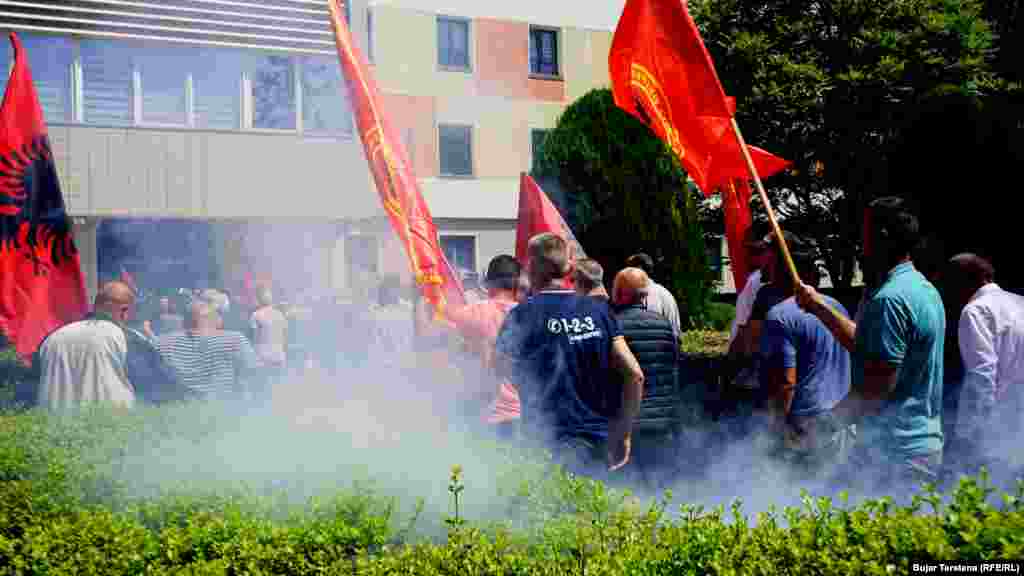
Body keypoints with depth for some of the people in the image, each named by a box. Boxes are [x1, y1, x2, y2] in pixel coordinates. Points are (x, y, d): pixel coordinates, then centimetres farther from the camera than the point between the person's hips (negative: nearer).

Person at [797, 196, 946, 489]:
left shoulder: (889, 299, -20)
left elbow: (876, 387, -24)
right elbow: (866, 345, 22)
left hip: (893, 453, -10)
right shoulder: (923, 288, 13)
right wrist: (820, 307, 23)